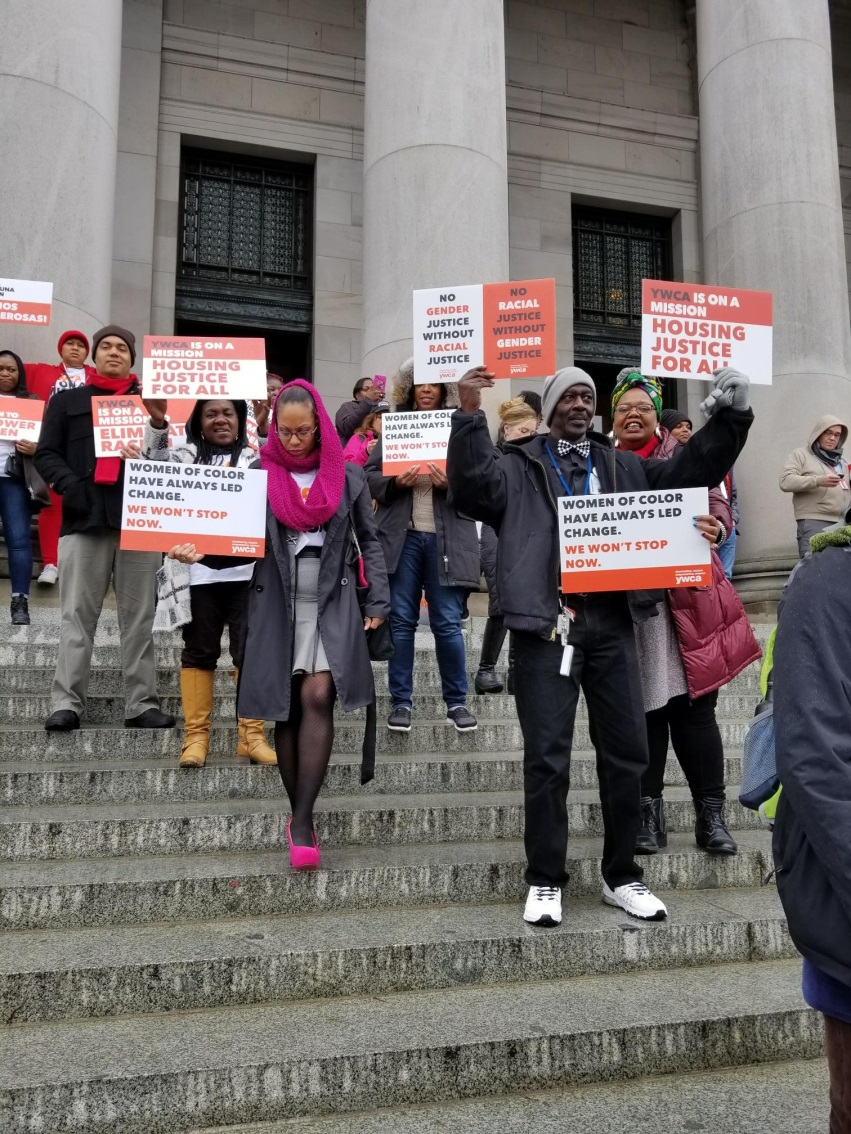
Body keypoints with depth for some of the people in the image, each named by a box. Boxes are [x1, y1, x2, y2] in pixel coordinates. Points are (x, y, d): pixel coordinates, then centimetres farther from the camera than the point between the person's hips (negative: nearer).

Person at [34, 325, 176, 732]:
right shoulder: (67, 401, 16)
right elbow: (47, 453, 9)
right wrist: (68, 485, -10)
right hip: (84, 519, -1)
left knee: (139, 618, 2)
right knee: (77, 616, -3)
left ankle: (142, 703, 6)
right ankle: (67, 703, -1)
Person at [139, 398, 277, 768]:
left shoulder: (254, 457, 13)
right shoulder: (187, 454, 12)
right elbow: (156, 467, -2)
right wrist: (157, 422, -18)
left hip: (245, 569, 0)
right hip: (199, 570, 0)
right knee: (199, 651, 4)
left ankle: (251, 735, 7)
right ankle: (196, 736, 10)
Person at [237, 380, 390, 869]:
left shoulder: (348, 475, 4)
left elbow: (370, 539, 9)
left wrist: (378, 602, 3)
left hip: (331, 602, -1)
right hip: (277, 604, 1)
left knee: (317, 697, -17)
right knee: (287, 708, 4)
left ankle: (302, 820, -12)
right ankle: (302, 818, 16)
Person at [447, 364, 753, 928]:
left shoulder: (623, 466, 19)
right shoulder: (519, 467, 7)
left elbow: (690, 470, 16)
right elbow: (472, 487, -11)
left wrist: (729, 417, 2)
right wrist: (470, 416, -23)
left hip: (612, 624, 4)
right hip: (547, 625, -4)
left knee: (627, 752, 8)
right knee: (548, 757, -1)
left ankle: (622, 876, 24)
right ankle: (545, 880, 14)